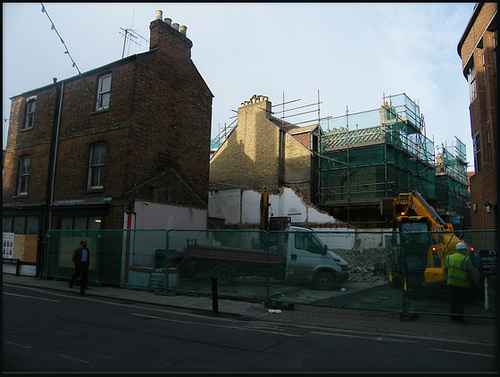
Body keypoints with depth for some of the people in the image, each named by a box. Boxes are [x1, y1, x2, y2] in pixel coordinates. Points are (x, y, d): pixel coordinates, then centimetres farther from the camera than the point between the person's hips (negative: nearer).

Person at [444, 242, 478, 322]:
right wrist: (475, 282, 7)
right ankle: (459, 316, 10)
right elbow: (471, 273, -7)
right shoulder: (466, 260, -10)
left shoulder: (449, 257, 5)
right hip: (463, 284, -4)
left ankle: (452, 316, 18)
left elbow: (445, 270, 11)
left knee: (452, 300, 13)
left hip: (451, 283, 4)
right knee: (461, 301, 7)